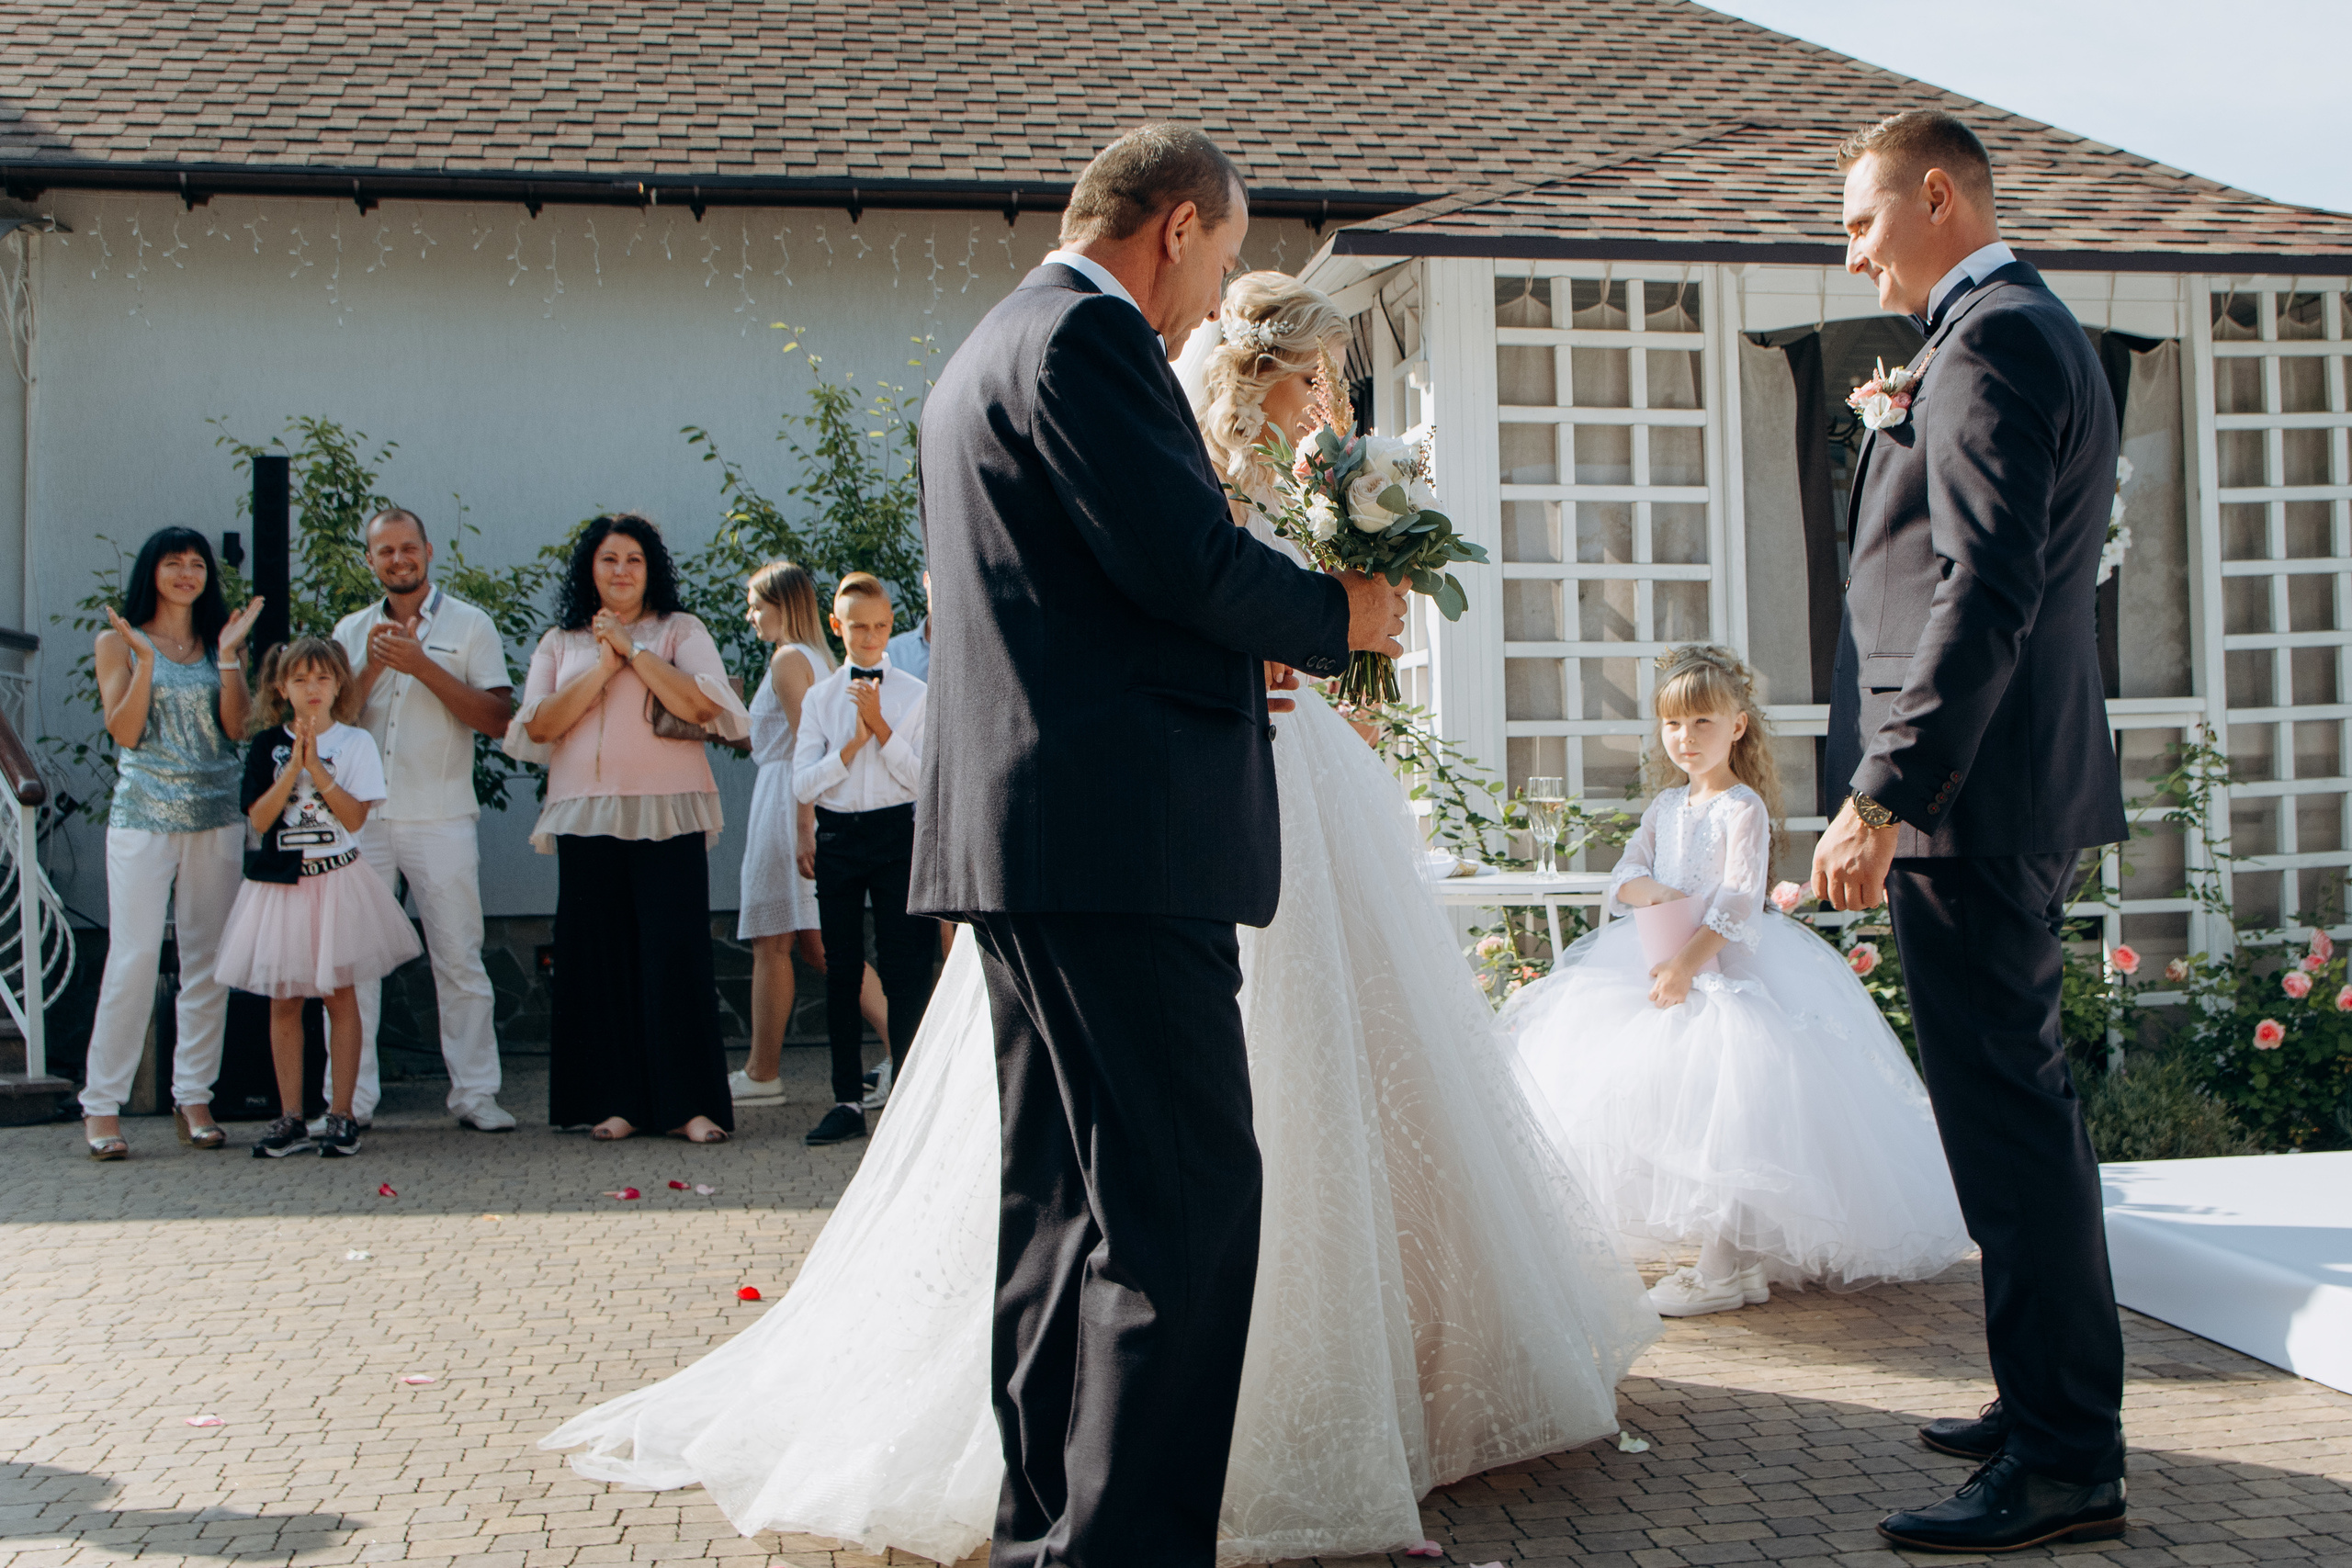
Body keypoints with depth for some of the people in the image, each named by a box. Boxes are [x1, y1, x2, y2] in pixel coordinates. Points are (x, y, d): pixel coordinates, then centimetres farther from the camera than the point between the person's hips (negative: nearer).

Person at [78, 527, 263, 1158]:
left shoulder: (220, 642, 11)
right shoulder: (118, 643, 5)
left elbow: (238, 727, 0)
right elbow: (124, 731, -6)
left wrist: (230, 655, -8)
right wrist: (145, 658, -13)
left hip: (216, 817, 3)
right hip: (143, 816, -3)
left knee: (209, 961, 3)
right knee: (134, 957, -9)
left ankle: (194, 1096, 11)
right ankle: (102, 1102, -1)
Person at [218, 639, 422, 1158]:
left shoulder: (356, 743, 0)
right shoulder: (268, 745, 4)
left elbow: (354, 817, -9)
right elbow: (258, 818, -6)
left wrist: (316, 767, -16)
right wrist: (295, 766, -14)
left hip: (336, 879, -2)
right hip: (279, 882, 2)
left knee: (340, 995, 0)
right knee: (283, 1001, 4)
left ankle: (341, 1114, 6)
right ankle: (291, 1118, 11)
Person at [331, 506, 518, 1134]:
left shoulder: (469, 625, 5)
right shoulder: (352, 631, 15)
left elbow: (498, 719, -6)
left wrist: (421, 665, -13)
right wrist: (373, 666, -7)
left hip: (440, 817, -3)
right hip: (360, 816, 3)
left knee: (459, 958, 0)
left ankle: (474, 1092, 6)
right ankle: (350, 1097, 9)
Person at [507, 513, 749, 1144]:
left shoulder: (680, 631, 8)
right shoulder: (560, 643, 15)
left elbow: (701, 705, -9)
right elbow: (539, 725, 1)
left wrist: (633, 649, -7)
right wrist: (604, 666, -6)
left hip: (667, 815, -3)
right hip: (586, 818, 3)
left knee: (675, 953, -9)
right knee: (601, 956, 2)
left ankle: (690, 1104, -6)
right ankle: (618, 1101, 9)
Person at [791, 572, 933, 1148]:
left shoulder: (914, 694, 1)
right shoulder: (819, 698, 6)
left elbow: (923, 777, -7)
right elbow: (803, 785, 0)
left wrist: (880, 725, -13)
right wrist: (853, 743, -10)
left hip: (896, 832, -2)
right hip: (837, 836, 2)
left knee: (904, 965, -2)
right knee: (842, 968, 6)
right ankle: (848, 1099, 13)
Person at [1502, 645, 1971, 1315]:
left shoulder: (1743, 808, -9)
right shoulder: (1665, 807, 13)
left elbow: (1739, 902, -17)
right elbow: (1623, 876, 11)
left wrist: (1688, 964, -25)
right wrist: (1650, 890, -13)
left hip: (1731, 967, -8)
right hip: (1665, 960, 8)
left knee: (1720, 1106, -15)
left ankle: (1726, 1269, -10)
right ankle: (1721, 1242, 18)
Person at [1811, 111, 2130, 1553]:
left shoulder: (1992, 341, -13)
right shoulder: (2042, 330, 21)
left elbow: (1984, 592, -23)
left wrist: (1881, 798, -25)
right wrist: (1901, 433, 14)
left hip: (1971, 791, -11)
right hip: (2023, 786, 11)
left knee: (2006, 1111, -7)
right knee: (2020, 1099, 17)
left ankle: (2067, 1461, 0)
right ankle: (2055, 1401, 29)